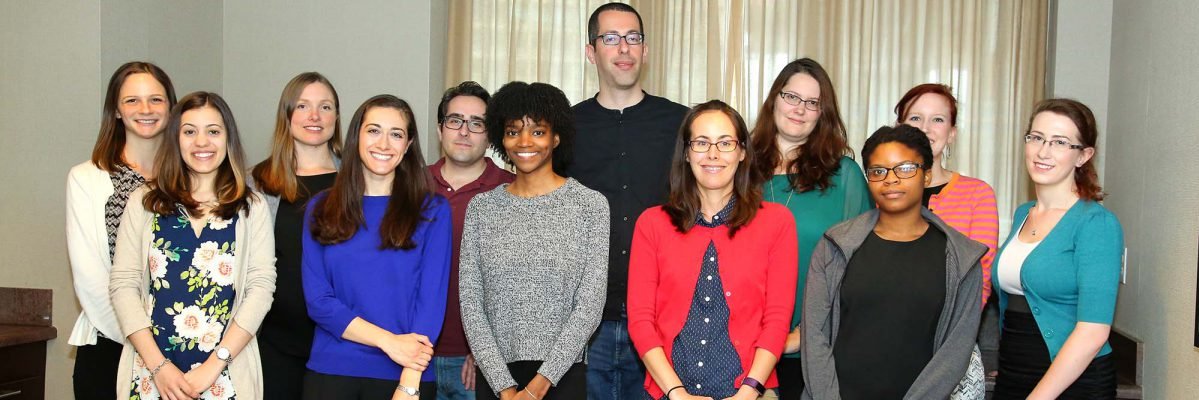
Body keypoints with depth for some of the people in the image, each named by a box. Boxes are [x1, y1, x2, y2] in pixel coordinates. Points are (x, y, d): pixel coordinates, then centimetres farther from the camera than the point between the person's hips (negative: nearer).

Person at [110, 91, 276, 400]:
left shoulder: (251, 209, 4)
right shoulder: (144, 202, 6)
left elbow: (261, 287, -4)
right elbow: (123, 284, 0)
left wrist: (214, 366, -13)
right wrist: (158, 365, -10)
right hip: (150, 374, 1)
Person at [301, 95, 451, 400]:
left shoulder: (433, 211, 0)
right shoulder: (321, 209, 4)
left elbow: (431, 301, -8)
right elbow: (318, 301, -3)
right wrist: (388, 341, -15)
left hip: (406, 375, -1)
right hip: (330, 370, 1)